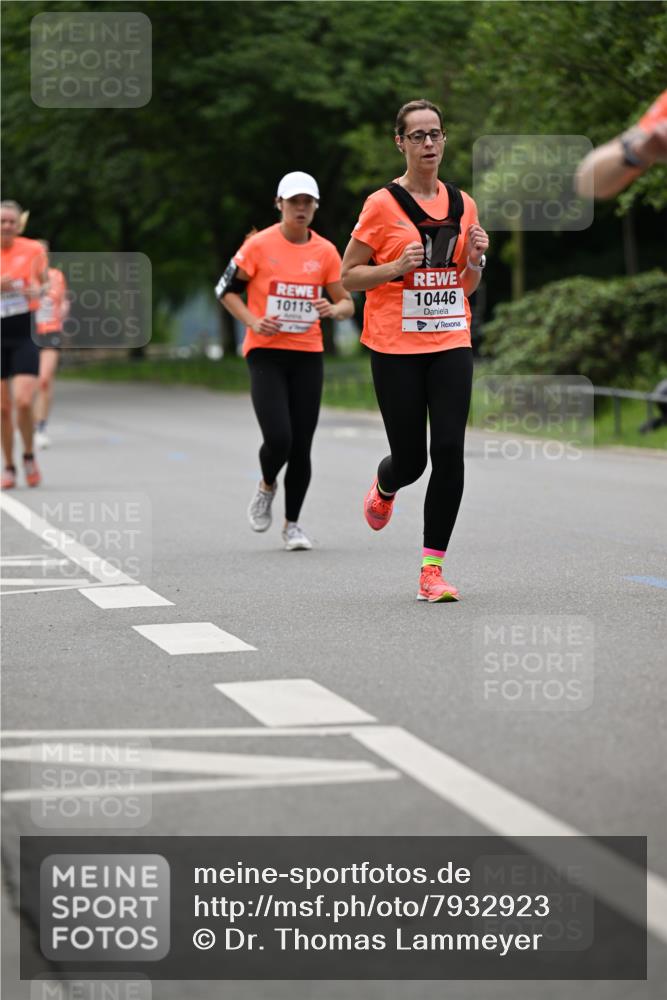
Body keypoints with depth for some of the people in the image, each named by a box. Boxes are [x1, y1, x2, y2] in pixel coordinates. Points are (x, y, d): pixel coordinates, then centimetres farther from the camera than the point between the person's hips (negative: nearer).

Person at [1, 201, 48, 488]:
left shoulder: (34, 250, 1)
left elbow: (44, 282, 15)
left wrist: (38, 291, -8)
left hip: (26, 335, -1)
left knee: (23, 402, -15)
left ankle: (29, 456, 9)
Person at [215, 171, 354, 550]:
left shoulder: (326, 252, 4)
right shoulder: (259, 245, -4)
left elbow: (347, 303, 9)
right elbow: (226, 289, 4)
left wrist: (334, 309, -14)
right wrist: (253, 321, -10)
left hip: (308, 355, 3)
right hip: (266, 352, -3)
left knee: (301, 447, 2)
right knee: (278, 439, -16)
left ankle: (293, 524, 19)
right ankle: (267, 487, 18)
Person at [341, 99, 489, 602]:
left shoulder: (463, 204, 9)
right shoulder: (382, 204, -5)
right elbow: (348, 276, -1)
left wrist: (475, 260, -2)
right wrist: (397, 268, -16)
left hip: (451, 342, 3)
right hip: (396, 346, -3)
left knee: (449, 450, -9)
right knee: (411, 460, 1)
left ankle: (433, 567, -2)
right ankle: (385, 486, 40)